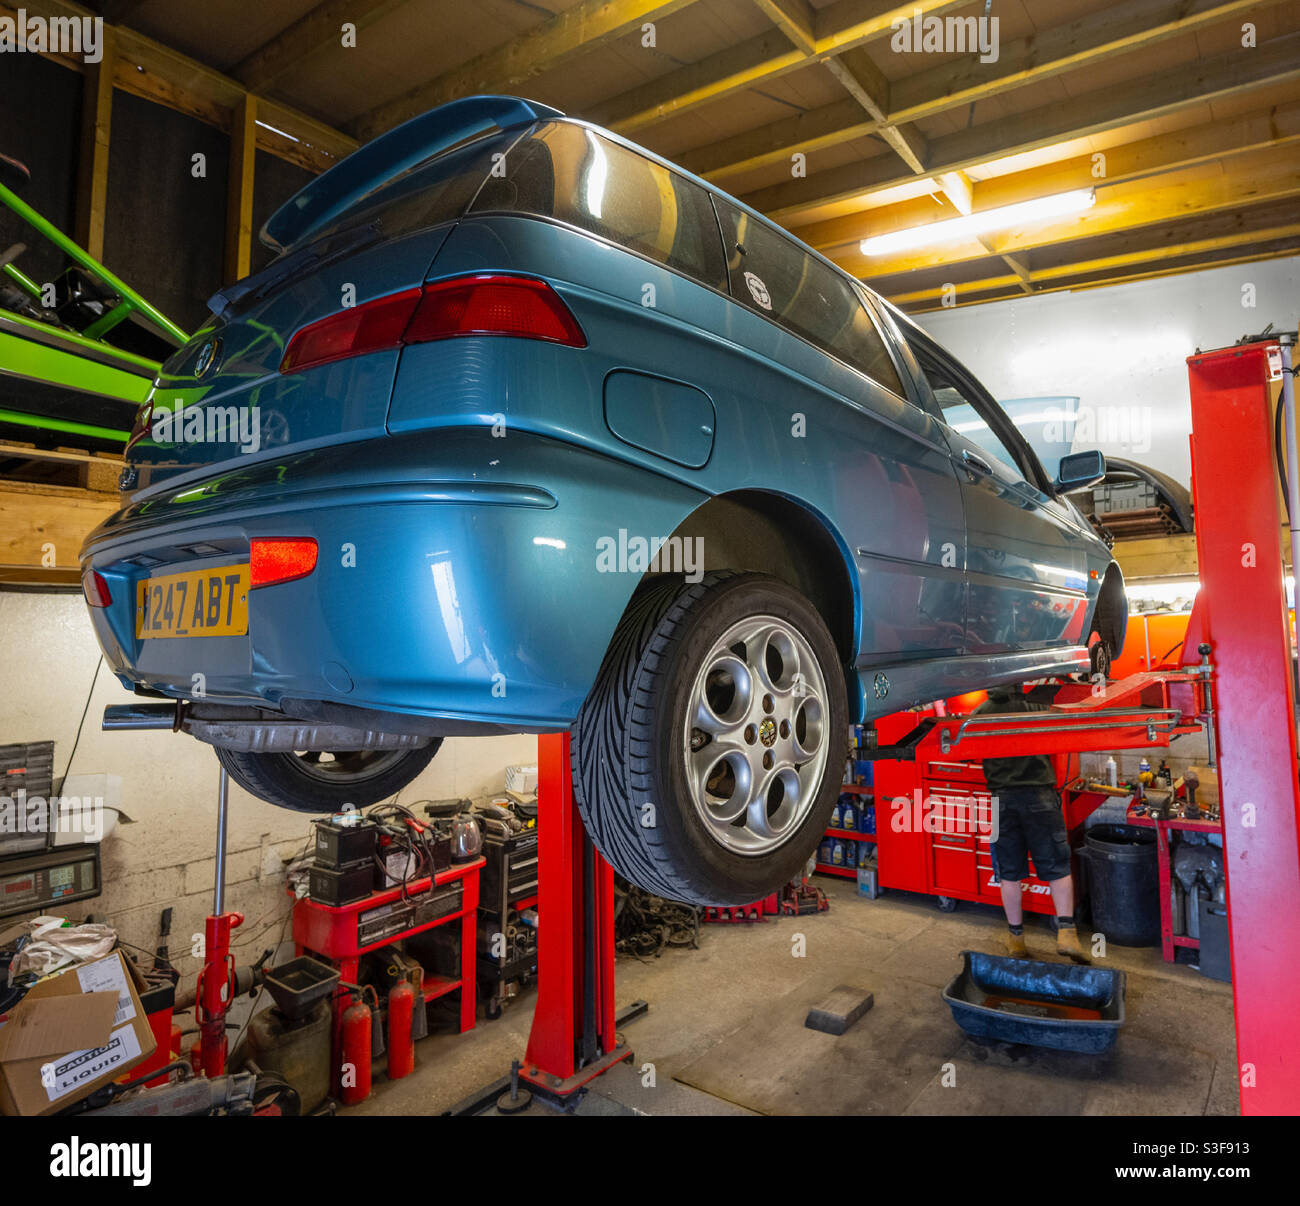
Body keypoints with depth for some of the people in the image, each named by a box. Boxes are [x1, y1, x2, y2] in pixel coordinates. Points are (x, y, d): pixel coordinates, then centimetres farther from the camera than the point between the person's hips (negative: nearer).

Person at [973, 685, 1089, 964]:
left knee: (1010, 872, 9)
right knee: (1057, 867, 9)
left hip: (1003, 797, 2)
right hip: (1040, 795, -1)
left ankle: (1016, 938, 17)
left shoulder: (980, 713, 2)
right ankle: (1066, 932, 1)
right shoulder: (1037, 707, -3)